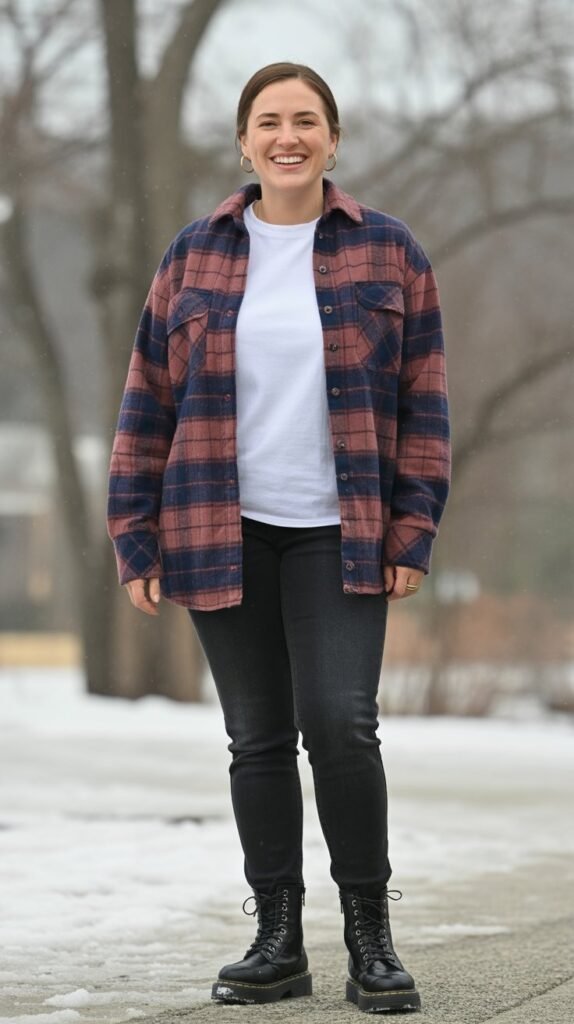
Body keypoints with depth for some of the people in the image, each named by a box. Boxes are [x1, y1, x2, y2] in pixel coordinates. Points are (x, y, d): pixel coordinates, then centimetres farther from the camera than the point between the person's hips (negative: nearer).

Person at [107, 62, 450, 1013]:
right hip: (226, 535, 2)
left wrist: (412, 533, -4)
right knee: (259, 738, 6)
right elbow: (150, 402, 7)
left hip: (340, 537, -2)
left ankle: (369, 936, -1)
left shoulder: (388, 252, 3)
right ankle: (278, 941, 14)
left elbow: (423, 401, 3)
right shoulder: (195, 256, 6)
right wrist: (138, 540, 2)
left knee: (340, 723, -14)